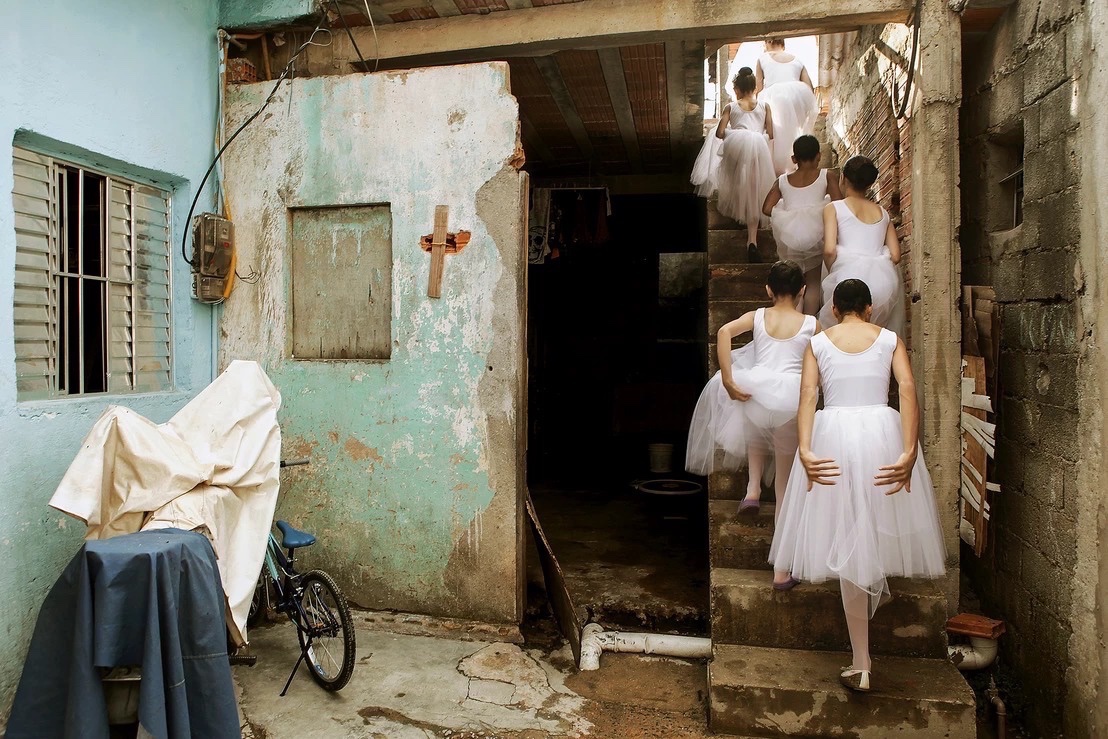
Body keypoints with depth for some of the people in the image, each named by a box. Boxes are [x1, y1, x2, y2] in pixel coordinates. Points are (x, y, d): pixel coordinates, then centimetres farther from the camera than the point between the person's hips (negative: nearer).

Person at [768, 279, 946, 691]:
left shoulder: (818, 343, 9)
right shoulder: (890, 340, 10)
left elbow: (807, 396, -5)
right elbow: (908, 391, -5)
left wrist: (805, 451, -14)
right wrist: (909, 453, -12)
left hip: (833, 435, 0)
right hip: (881, 433, 1)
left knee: (849, 539, 3)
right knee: (880, 518, 28)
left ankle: (861, 665, 8)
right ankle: (878, 588, 56)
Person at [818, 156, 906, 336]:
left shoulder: (833, 208, 7)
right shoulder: (882, 212, 21)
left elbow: (829, 250, -6)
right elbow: (895, 256, 13)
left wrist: (833, 273, 11)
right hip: (885, 277, 5)